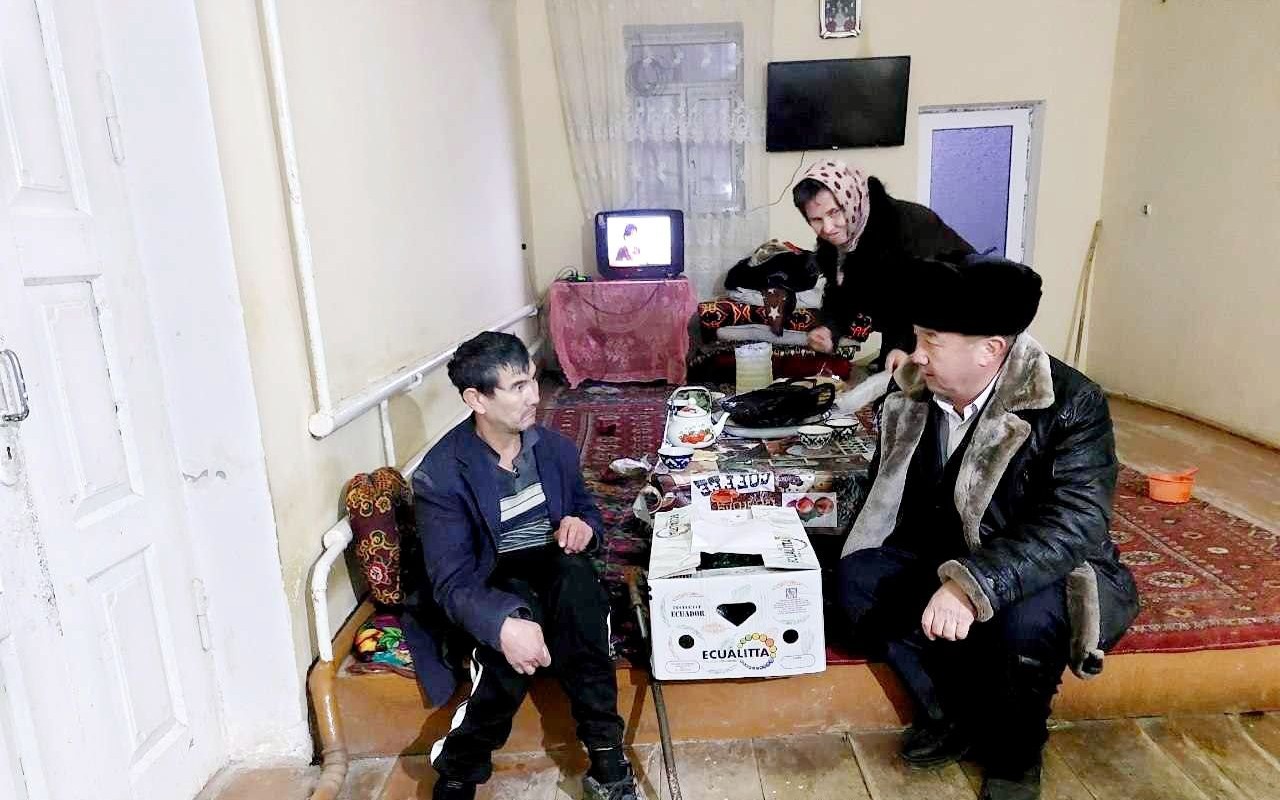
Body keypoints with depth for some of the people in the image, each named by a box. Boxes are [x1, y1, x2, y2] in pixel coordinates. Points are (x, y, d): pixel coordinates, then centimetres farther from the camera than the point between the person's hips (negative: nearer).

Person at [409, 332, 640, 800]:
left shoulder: (556, 448, 0)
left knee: (574, 572, -33)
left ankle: (605, 756, -23)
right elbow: (451, 583, -19)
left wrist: (583, 525, -11)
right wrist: (504, 623, -39)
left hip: (558, 577, 3)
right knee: (517, 615, -37)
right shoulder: (440, 475, -15)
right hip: (492, 593, -3)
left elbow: (587, 510, 16)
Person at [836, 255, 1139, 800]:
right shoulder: (911, 389, -6)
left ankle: (1014, 751, -1)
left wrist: (973, 585, -45)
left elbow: (1076, 522, -33)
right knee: (858, 577, -18)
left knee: (1025, 620, -35)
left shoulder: (1071, 404, -21)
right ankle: (949, 715, 3)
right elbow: (886, 487, 8)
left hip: (1046, 575, -4)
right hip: (944, 562, 5)